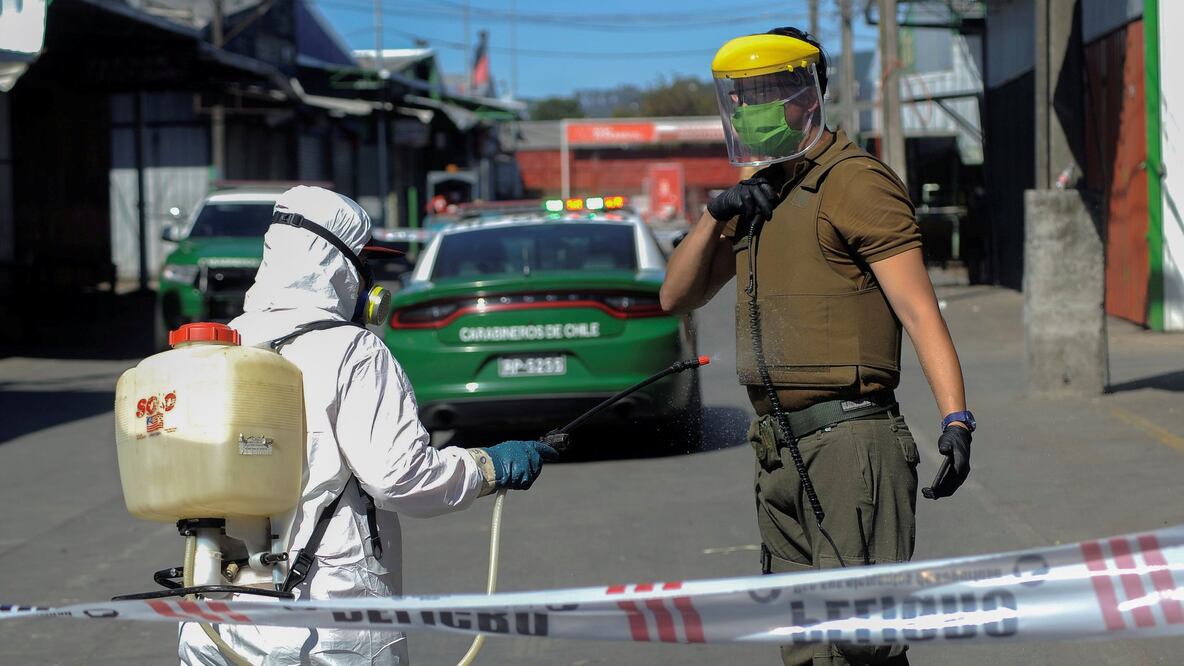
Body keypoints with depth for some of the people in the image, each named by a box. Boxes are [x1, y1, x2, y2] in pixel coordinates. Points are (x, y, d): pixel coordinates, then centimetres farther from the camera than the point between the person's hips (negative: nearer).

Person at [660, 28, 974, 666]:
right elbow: (677, 297, 18)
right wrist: (716, 214, 1)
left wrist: (955, 419, -25)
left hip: (848, 439, -9)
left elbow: (919, 308, -14)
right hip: (780, 447, 9)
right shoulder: (760, 193, 19)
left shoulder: (855, 182, -8)